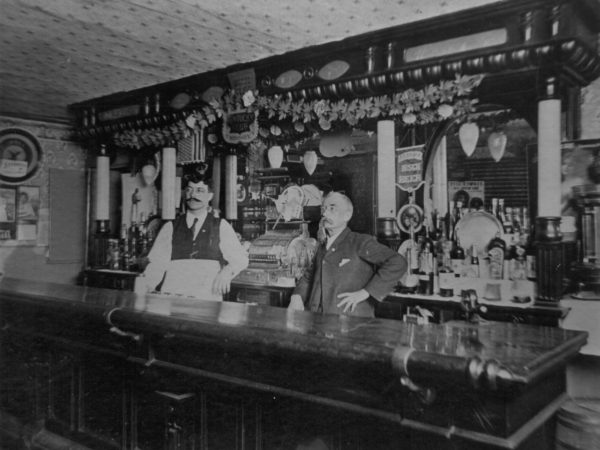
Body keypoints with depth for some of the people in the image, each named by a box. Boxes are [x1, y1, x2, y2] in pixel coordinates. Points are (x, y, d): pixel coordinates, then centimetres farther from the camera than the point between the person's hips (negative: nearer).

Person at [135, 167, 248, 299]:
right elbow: (157, 264, 8)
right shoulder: (170, 228, 14)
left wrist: (227, 272, -12)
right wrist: (145, 284, -11)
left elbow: (240, 258, 7)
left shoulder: (221, 226, 12)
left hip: (208, 300, -2)